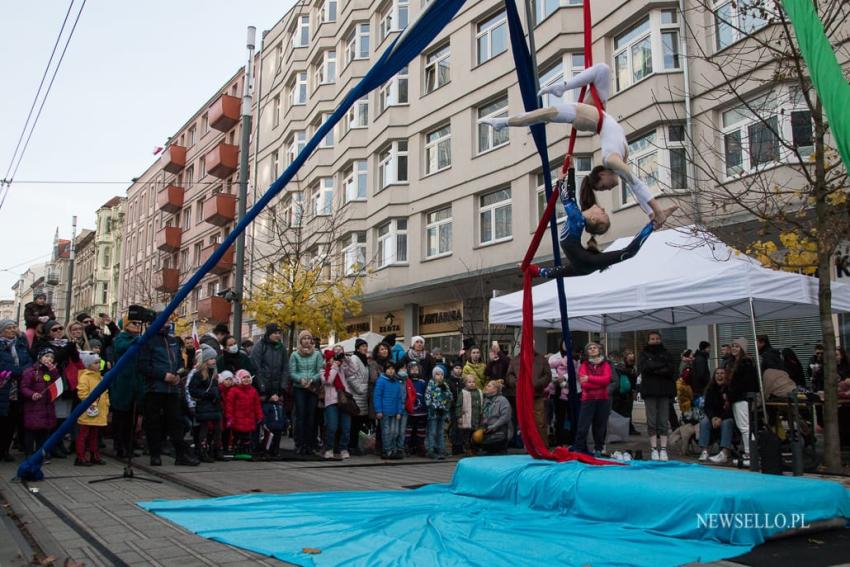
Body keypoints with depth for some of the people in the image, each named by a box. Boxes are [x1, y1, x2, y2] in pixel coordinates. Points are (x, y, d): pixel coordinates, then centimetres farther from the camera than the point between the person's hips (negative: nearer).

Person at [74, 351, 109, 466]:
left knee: (95, 435, 15)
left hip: (100, 413, 8)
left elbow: (105, 393, 23)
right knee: (83, 435, -2)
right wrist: (91, 403, -22)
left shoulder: (100, 377, 16)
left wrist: (106, 405, 16)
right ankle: (80, 458, 2)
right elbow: (82, 393, -21)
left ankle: (95, 456, 22)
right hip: (88, 413, -8)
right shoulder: (84, 377, -12)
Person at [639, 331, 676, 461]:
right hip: (649, 391, -1)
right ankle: (654, 448, 0)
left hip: (664, 390, 1)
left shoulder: (666, 354, 13)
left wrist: (654, 370, -9)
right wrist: (662, 366, -7)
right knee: (652, 421, -2)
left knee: (664, 421, -2)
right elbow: (644, 368, -9)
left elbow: (671, 371, -2)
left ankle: (663, 448, -2)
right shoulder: (644, 354, 10)